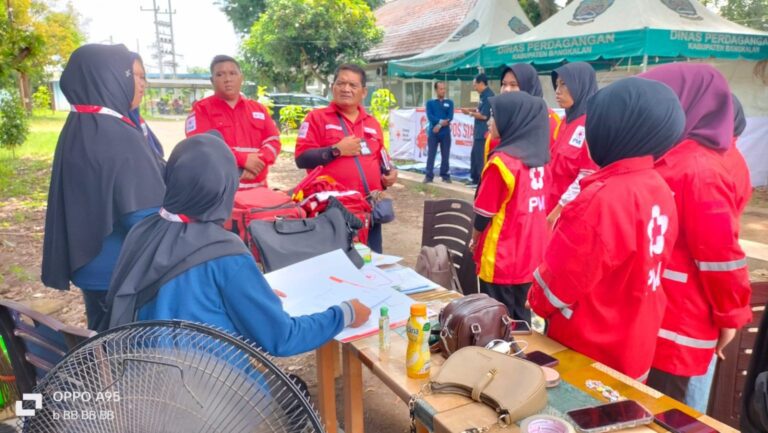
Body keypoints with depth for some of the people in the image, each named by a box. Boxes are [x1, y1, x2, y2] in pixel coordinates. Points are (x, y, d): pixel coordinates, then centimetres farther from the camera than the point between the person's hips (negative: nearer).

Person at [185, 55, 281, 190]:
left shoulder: (258, 109, 18)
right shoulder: (201, 109, 4)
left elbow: (273, 141, 9)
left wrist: (259, 160, -13)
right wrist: (243, 159, -17)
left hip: (256, 189, 4)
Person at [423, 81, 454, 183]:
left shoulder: (449, 103, 11)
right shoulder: (430, 102, 9)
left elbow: (450, 117, -3)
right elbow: (430, 116, -5)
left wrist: (439, 125, -14)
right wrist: (441, 121, -18)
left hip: (445, 133, 1)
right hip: (432, 132, -1)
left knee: (445, 155, 3)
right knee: (431, 155, -3)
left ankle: (445, 175, 11)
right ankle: (429, 176, 1)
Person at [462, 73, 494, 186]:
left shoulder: (488, 95, -17)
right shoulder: (484, 95, 13)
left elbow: (484, 115, -21)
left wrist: (470, 113, -10)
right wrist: (470, 109, 6)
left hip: (484, 133, -10)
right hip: (479, 132, 10)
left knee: (481, 157, -5)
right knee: (475, 155, 17)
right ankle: (475, 179, 26)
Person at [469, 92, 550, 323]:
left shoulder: (502, 161, -18)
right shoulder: (537, 158, 3)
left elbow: (485, 212, -11)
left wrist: (475, 238, 7)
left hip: (500, 260, -7)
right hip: (529, 258, 7)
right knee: (520, 320, 17)